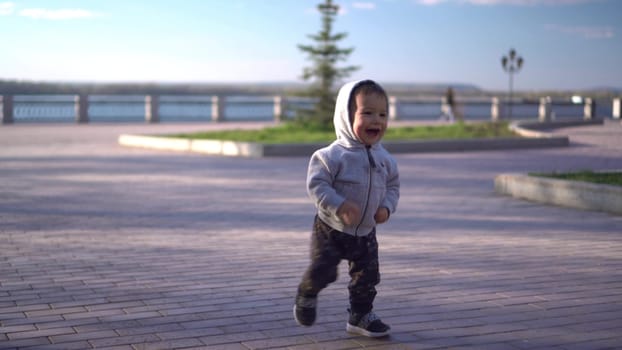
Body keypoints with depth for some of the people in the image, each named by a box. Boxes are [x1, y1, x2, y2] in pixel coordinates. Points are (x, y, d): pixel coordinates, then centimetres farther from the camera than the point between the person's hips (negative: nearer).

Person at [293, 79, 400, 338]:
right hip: (331, 229, -5)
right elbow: (317, 184, -22)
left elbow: (392, 185, 11)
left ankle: (360, 316, 29)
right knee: (322, 270, -9)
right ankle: (307, 296, 24)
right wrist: (339, 206, -33)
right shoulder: (332, 156, -19)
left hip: (365, 232, 5)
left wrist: (387, 207, -8)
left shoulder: (384, 159, -1)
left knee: (367, 277, 9)